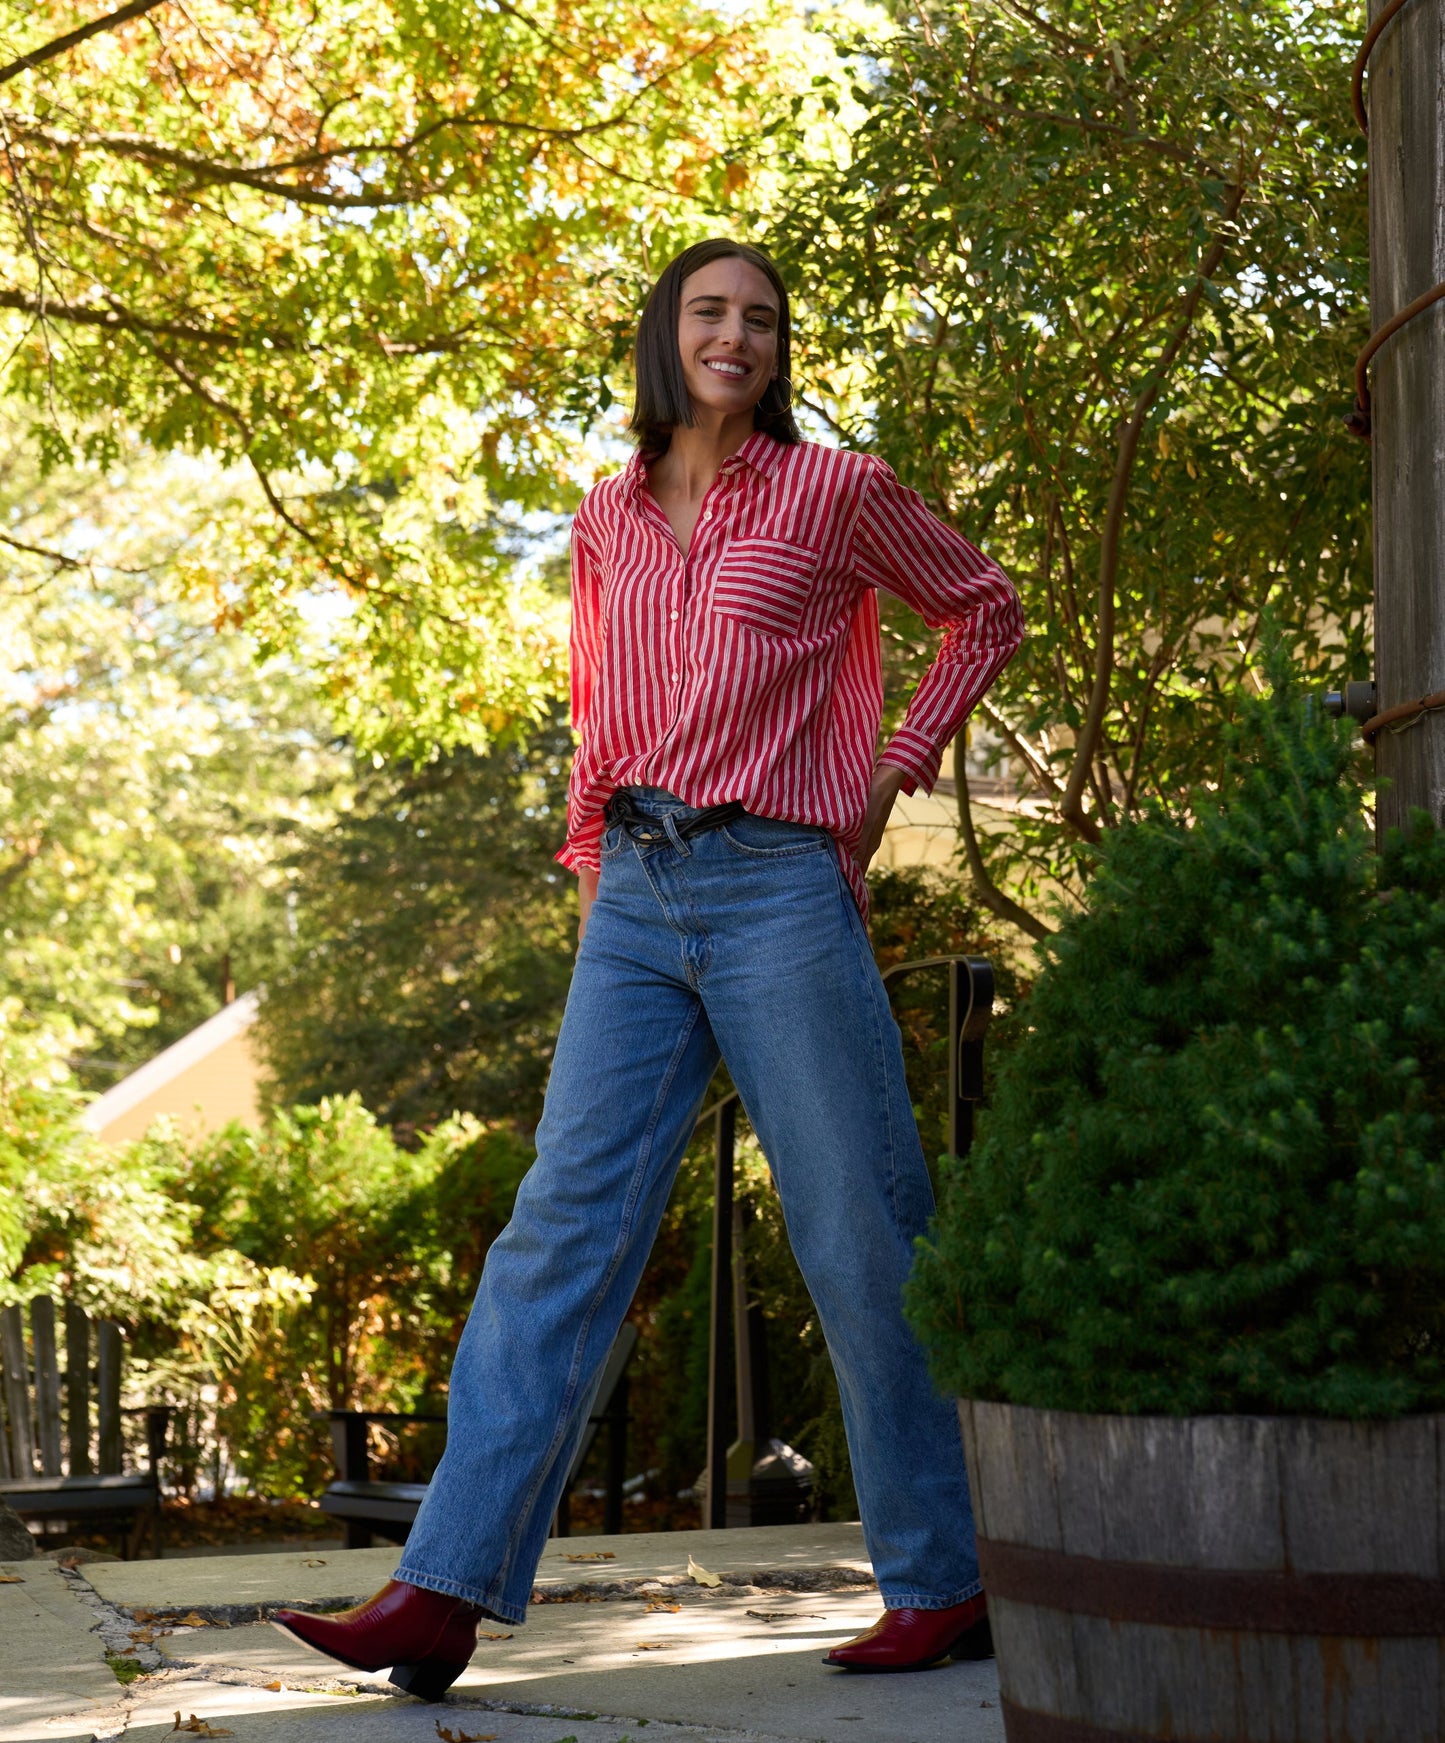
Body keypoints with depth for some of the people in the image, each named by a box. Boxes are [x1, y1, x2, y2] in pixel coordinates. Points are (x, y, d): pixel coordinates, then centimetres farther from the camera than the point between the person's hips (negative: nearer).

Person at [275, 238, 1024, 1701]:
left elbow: (985, 610, 15)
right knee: (565, 1219, -4)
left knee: (858, 1240, -1)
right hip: (637, 897, 4)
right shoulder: (608, 520, 15)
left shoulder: (834, 492, 3)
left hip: (779, 885, -4)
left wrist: (898, 765, 7)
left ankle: (944, 1585, 11)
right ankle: (450, 1586, -7)